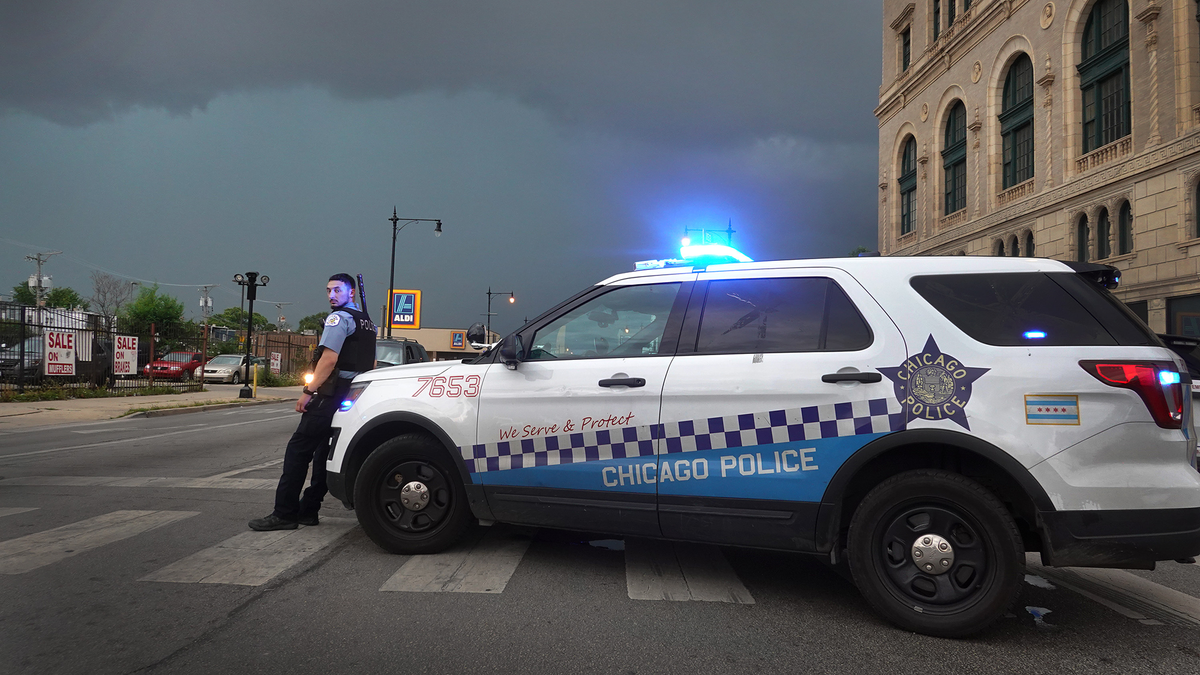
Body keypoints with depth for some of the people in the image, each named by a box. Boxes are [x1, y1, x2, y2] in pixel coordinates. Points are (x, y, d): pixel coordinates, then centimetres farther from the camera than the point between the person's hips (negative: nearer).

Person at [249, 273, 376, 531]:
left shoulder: (339, 317, -8)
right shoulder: (367, 322, 20)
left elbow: (329, 358, -19)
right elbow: (370, 364, 26)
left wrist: (308, 391, -18)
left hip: (332, 394, -9)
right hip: (355, 397, 9)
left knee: (298, 450, -8)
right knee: (325, 452, 12)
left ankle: (284, 513, -8)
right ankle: (307, 510, 15)